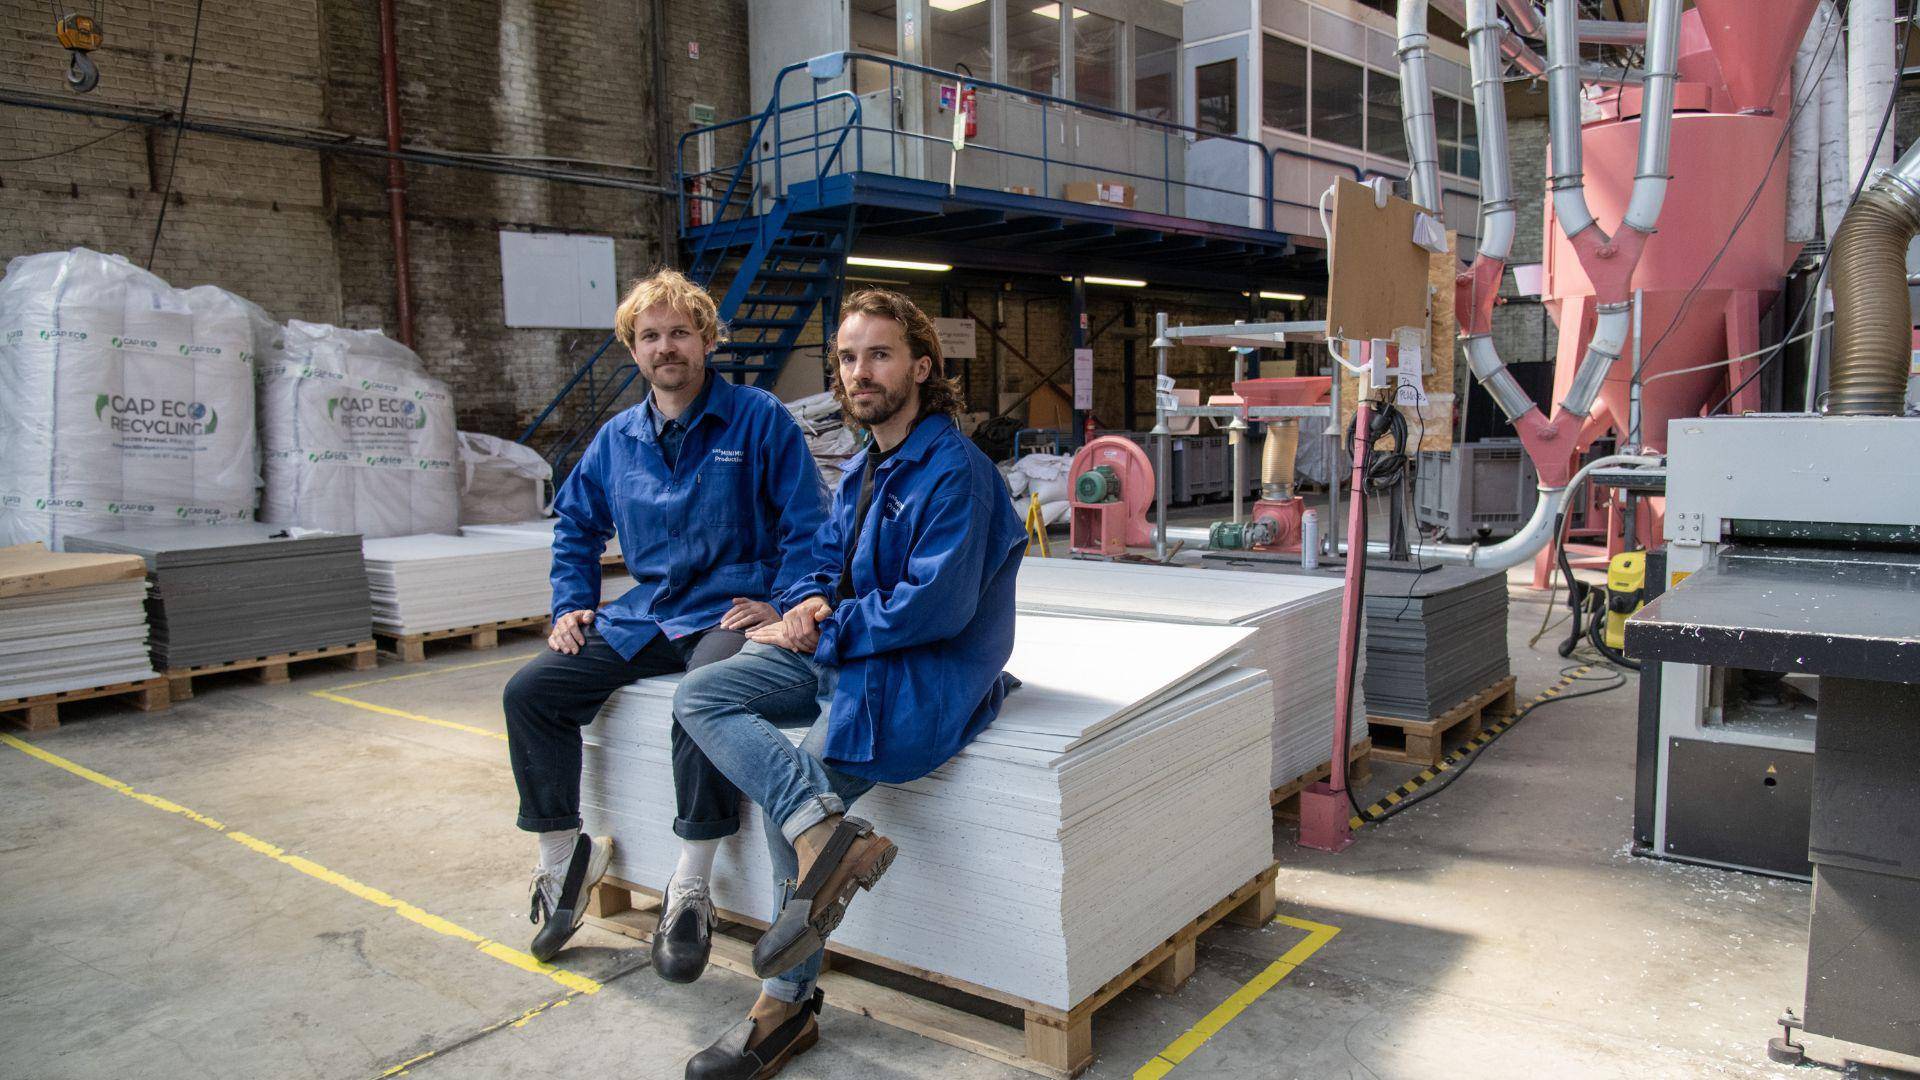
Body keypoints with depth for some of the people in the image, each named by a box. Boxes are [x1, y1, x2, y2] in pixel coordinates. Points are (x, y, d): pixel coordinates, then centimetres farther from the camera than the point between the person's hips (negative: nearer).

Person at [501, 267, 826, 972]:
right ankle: (563, 858, 7)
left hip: (728, 612, -6)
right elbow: (576, 524, 25)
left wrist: (780, 602, -12)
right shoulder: (617, 439, 13)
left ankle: (689, 894, -22)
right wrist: (572, 604, 12)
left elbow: (806, 523, -3)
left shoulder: (758, 419, -2)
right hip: (642, 617, 6)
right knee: (530, 691, -9)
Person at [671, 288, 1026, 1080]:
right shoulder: (863, 467, 14)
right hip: (839, 652, 9)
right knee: (699, 695, -8)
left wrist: (826, 630, -13)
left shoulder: (955, 471, -14)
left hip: (926, 673, -9)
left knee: (787, 790, -20)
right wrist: (807, 607, -4)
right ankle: (824, 831, -20)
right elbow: (828, 560, 20)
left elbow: (935, 605, -20)